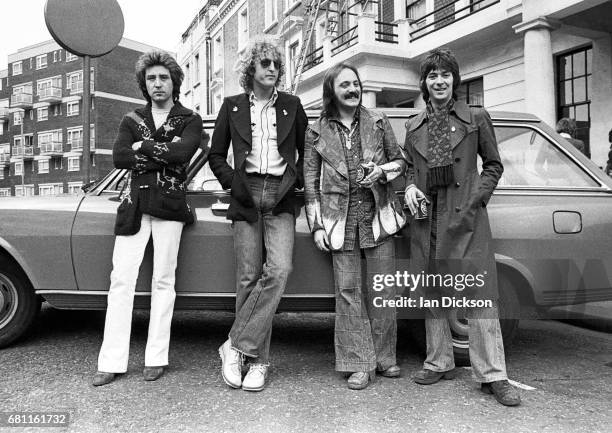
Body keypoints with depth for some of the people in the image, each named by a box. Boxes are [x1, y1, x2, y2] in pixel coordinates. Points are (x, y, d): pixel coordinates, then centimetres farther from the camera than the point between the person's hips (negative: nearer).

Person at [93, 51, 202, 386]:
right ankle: (112, 361, 0)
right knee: (121, 279, -4)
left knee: (163, 280, 0)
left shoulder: (190, 120, 9)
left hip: (170, 203, -2)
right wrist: (164, 152, -7)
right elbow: (118, 157, 0)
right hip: (134, 203, 2)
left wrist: (142, 147, -3)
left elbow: (182, 152, -12)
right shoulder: (132, 119, 17)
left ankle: (156, 358, 7)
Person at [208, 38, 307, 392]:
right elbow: (216, 155, 15)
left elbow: (306, 151, 18)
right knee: (249, 277, -2)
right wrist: (232, 181, -1)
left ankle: (237, 347, -9)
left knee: (279, 269, -19)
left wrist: (297, 181, 4)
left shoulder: (292, 106, 13)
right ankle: (259, 360, 8)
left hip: (281, 197, 0)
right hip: (246, 196, 0)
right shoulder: (233, 107, 12)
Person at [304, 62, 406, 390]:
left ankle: (385, 358, 21)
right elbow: (310, 182, 4)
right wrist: (317, 226, -1)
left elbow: (401, 161, 15)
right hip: (341, 220, -1)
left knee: (383, 291, 5)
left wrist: (382, 171, -8)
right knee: (348, 292, 1)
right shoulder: (317, 132, 5)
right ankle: (360, 365, 11)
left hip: (378, 215, 1)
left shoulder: (378, 122, 9)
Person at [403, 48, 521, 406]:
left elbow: (494, 165, 7)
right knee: (433, 297, 10)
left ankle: (493, 375, 5)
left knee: (480, 296, -4)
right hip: (426, 219, 4)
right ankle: (439, 363, 25)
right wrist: (410, 187, -1)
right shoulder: (414, 126, 14)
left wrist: (477, 199, -6)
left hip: (467, 218, -3)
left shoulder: (476, 118, 5)